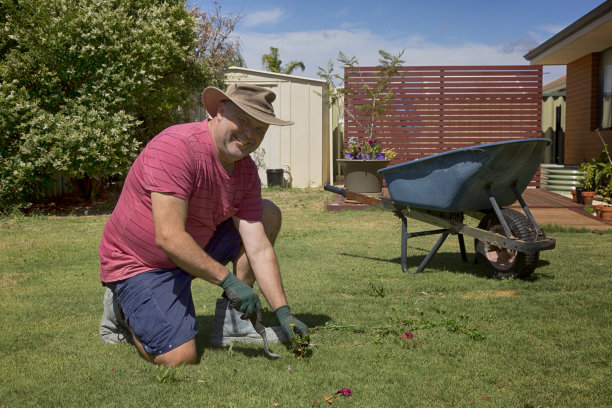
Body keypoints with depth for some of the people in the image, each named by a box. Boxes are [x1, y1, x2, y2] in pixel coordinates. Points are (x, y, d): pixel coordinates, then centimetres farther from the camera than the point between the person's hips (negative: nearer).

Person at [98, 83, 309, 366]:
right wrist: (228, 280, -30)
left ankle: (231, 322, 3)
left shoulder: (246, 171, -4)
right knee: (180, 358, -21)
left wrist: (283, 313, -15)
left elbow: (258, 248, -8)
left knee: (269, 215, -1)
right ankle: (124, 310, 10)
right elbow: (169, 237, -33)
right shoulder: (176, 147, -28)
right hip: (139, 264, -7)